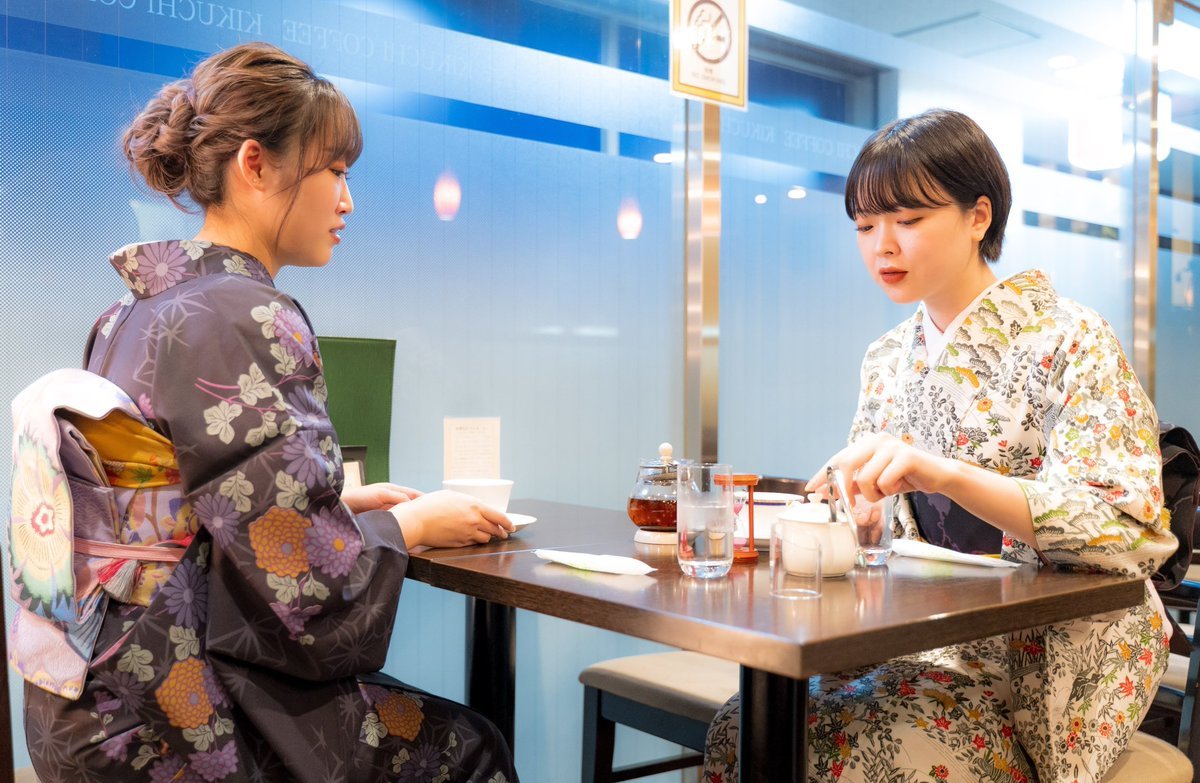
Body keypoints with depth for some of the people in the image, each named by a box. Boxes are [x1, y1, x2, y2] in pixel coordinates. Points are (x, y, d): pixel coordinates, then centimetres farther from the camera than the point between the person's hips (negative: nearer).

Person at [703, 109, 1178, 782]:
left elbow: (1126, 525, -20)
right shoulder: (887, 360, 10)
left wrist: (944, 473, -33)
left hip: (1048, 654, -5)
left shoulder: (1067, 340, -8)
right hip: (929, 641, 5)